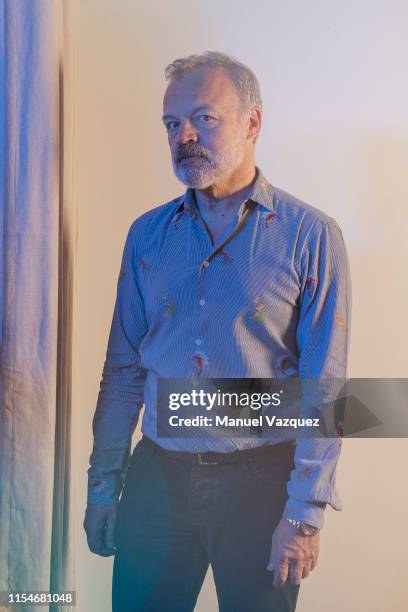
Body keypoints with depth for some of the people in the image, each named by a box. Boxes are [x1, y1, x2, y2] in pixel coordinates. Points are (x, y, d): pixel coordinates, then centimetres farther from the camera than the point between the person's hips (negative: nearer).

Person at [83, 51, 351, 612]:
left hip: (261, 481, -3)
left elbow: (324, 390, -10)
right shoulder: (147, 235, 4)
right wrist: (103, 486, 6)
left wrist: (305, 516, -12)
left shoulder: (311, 237, -8)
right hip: (157, 475, 3)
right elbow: (123, 371, 7)